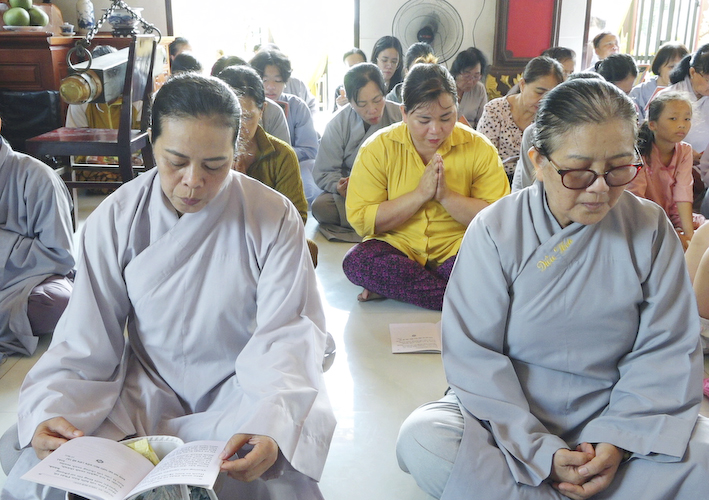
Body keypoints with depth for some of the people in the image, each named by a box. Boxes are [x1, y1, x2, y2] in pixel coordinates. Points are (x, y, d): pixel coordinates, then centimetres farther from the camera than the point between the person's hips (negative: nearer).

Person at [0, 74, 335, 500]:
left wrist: (271, 424, -36)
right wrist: (50, 412, -25)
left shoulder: (274, 217, -14)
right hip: (146, 387, 2)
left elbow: (286, 336, -18)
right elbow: (85, 340, -6)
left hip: (241, 387, -1)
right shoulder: (116, 220, -8)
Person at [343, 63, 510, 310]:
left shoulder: (479, 149, -2)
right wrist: (420, 194, -16)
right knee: (356, 261, -32)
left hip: (458, 249, 1)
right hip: (396, 247, 0)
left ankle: (391, 286, -17)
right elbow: (361, 221, -12)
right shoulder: (377, 149, -5)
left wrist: (446, 196, -17)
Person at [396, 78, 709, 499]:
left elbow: (665, 352, -3)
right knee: (421, 440, -29)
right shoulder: (496, 229, -9)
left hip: (610, 420, 2)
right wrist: (543, 453, -20)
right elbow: (474, 354, -12)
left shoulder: (651, 229, -2)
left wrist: (615, 441, -17)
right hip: (506, 417, -1)